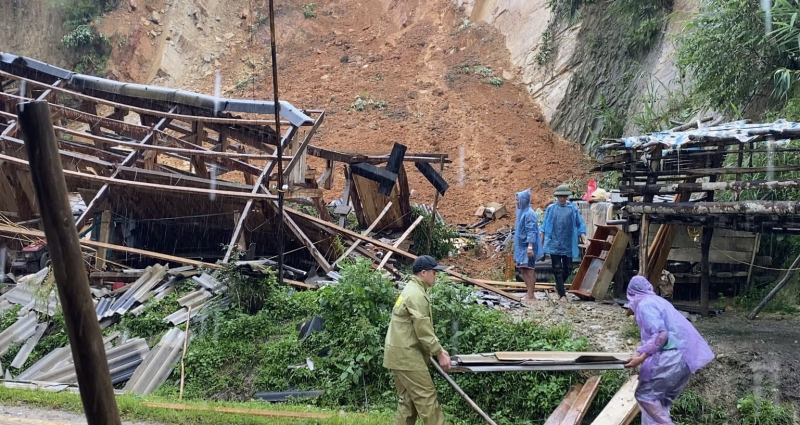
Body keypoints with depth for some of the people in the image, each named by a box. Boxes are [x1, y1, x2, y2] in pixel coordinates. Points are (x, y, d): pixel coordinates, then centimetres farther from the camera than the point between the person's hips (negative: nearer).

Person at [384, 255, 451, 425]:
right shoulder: (417, 295, -17)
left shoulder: (412, 290, 16)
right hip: (406, 354, -11)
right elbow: (423, 330, -19)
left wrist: (438, 348, 15)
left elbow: (423, 327, 21)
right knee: (426, 395, -6)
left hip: (401, 353, 11)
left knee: (407, 398, 12)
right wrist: (439, 353, -12)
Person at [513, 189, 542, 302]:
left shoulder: (529, 213, -15)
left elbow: (531, 231, -20)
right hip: (521, 245, 10)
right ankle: (529, 293, 19)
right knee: (522, 269, 12)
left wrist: (530, 247, -26)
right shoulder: (522, 212, 13)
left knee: (529, 269, -7)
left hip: (527, 245, -10)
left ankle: (530, 296, -4)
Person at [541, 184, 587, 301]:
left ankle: (559, 287, 33)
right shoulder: (550, 208, 3)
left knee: (568, 269, 7)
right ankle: (562, 294, 2)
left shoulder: (573, 209, 1)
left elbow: (580, 225, 3)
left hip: (568, 245, 1)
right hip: (554, 244, -1)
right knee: (557, 269, -1)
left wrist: (584, 239, -8)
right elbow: (544, 225, 8)